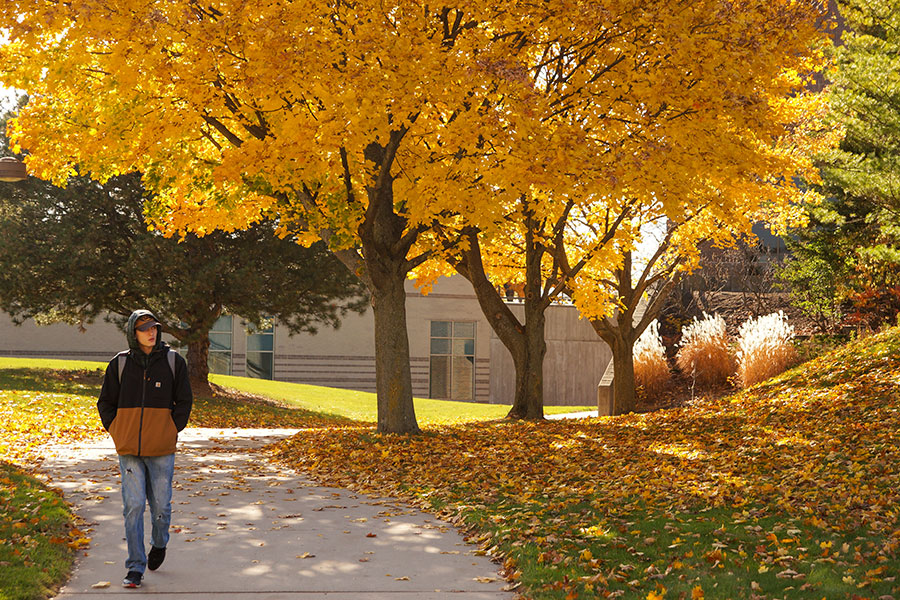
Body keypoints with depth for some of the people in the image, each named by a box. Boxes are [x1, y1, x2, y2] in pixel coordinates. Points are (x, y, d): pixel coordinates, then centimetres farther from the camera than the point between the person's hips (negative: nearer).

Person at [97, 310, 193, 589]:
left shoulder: (173, 362, 1)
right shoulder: (120, 364, 3)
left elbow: (184, 401, 7)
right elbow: (106, 403, 12)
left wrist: (172, 431, 0)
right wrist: (117, 433, 4)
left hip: (162, 450, 0)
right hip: (129, 450, 0)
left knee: (161, 505, 5)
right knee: (133, 506, -5)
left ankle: (159, 544, 36)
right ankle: (135, 568, 1)